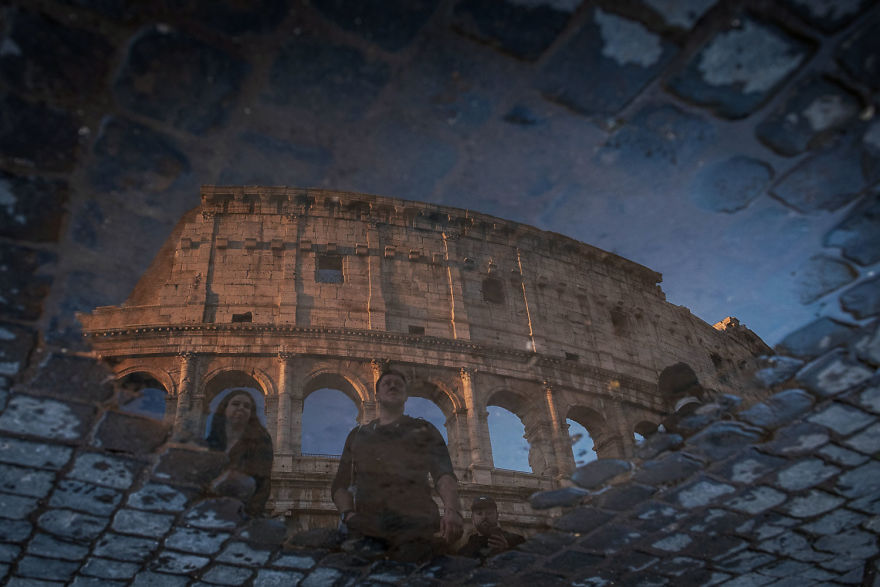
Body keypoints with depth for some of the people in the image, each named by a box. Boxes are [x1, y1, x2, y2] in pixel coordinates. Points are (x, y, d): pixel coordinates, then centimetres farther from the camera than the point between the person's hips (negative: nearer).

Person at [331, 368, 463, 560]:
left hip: (416, 523, -1)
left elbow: (444, 474, 7)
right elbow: (340, 485, 22)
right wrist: (348, 515, -3)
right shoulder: (358, 435, 29)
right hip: (369, 527, 2)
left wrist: (451, 511, -15)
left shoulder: (423, 430, 23)